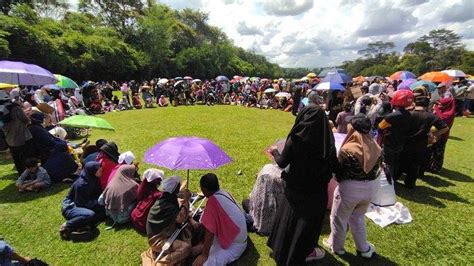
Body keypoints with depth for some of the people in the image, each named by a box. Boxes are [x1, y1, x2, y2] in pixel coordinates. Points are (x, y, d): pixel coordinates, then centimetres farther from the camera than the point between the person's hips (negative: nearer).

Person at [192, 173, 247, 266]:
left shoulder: (213, 201, -29)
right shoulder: (224, 192, -3)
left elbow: (210, 232, -24)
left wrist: (204, 255, -14)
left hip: (234, 244, -9)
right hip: (239, 236, 9)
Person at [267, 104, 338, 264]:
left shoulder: (295, 139, -21)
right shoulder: (327, 141, -16)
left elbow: (282, 163, -11)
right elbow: (334, 167, -7)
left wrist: (275, 152, 9)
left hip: (296, 187, 0)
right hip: (317, 190, 1)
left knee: (291, 216, 24)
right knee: (310, 220, 22)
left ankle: (284, 248, 47)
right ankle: (304, 252, 45)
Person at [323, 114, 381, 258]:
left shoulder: (348, 149, -22)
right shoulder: (376, 148, -4)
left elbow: (338, 170, -13)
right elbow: (375, 169, 4)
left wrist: (339, 180, 6)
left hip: (350, 188, -6)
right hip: (370, 187, 6)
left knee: (339, 218, 17)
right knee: (358, 218, 28)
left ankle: (336, 246, 37)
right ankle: (364, 248, 43)